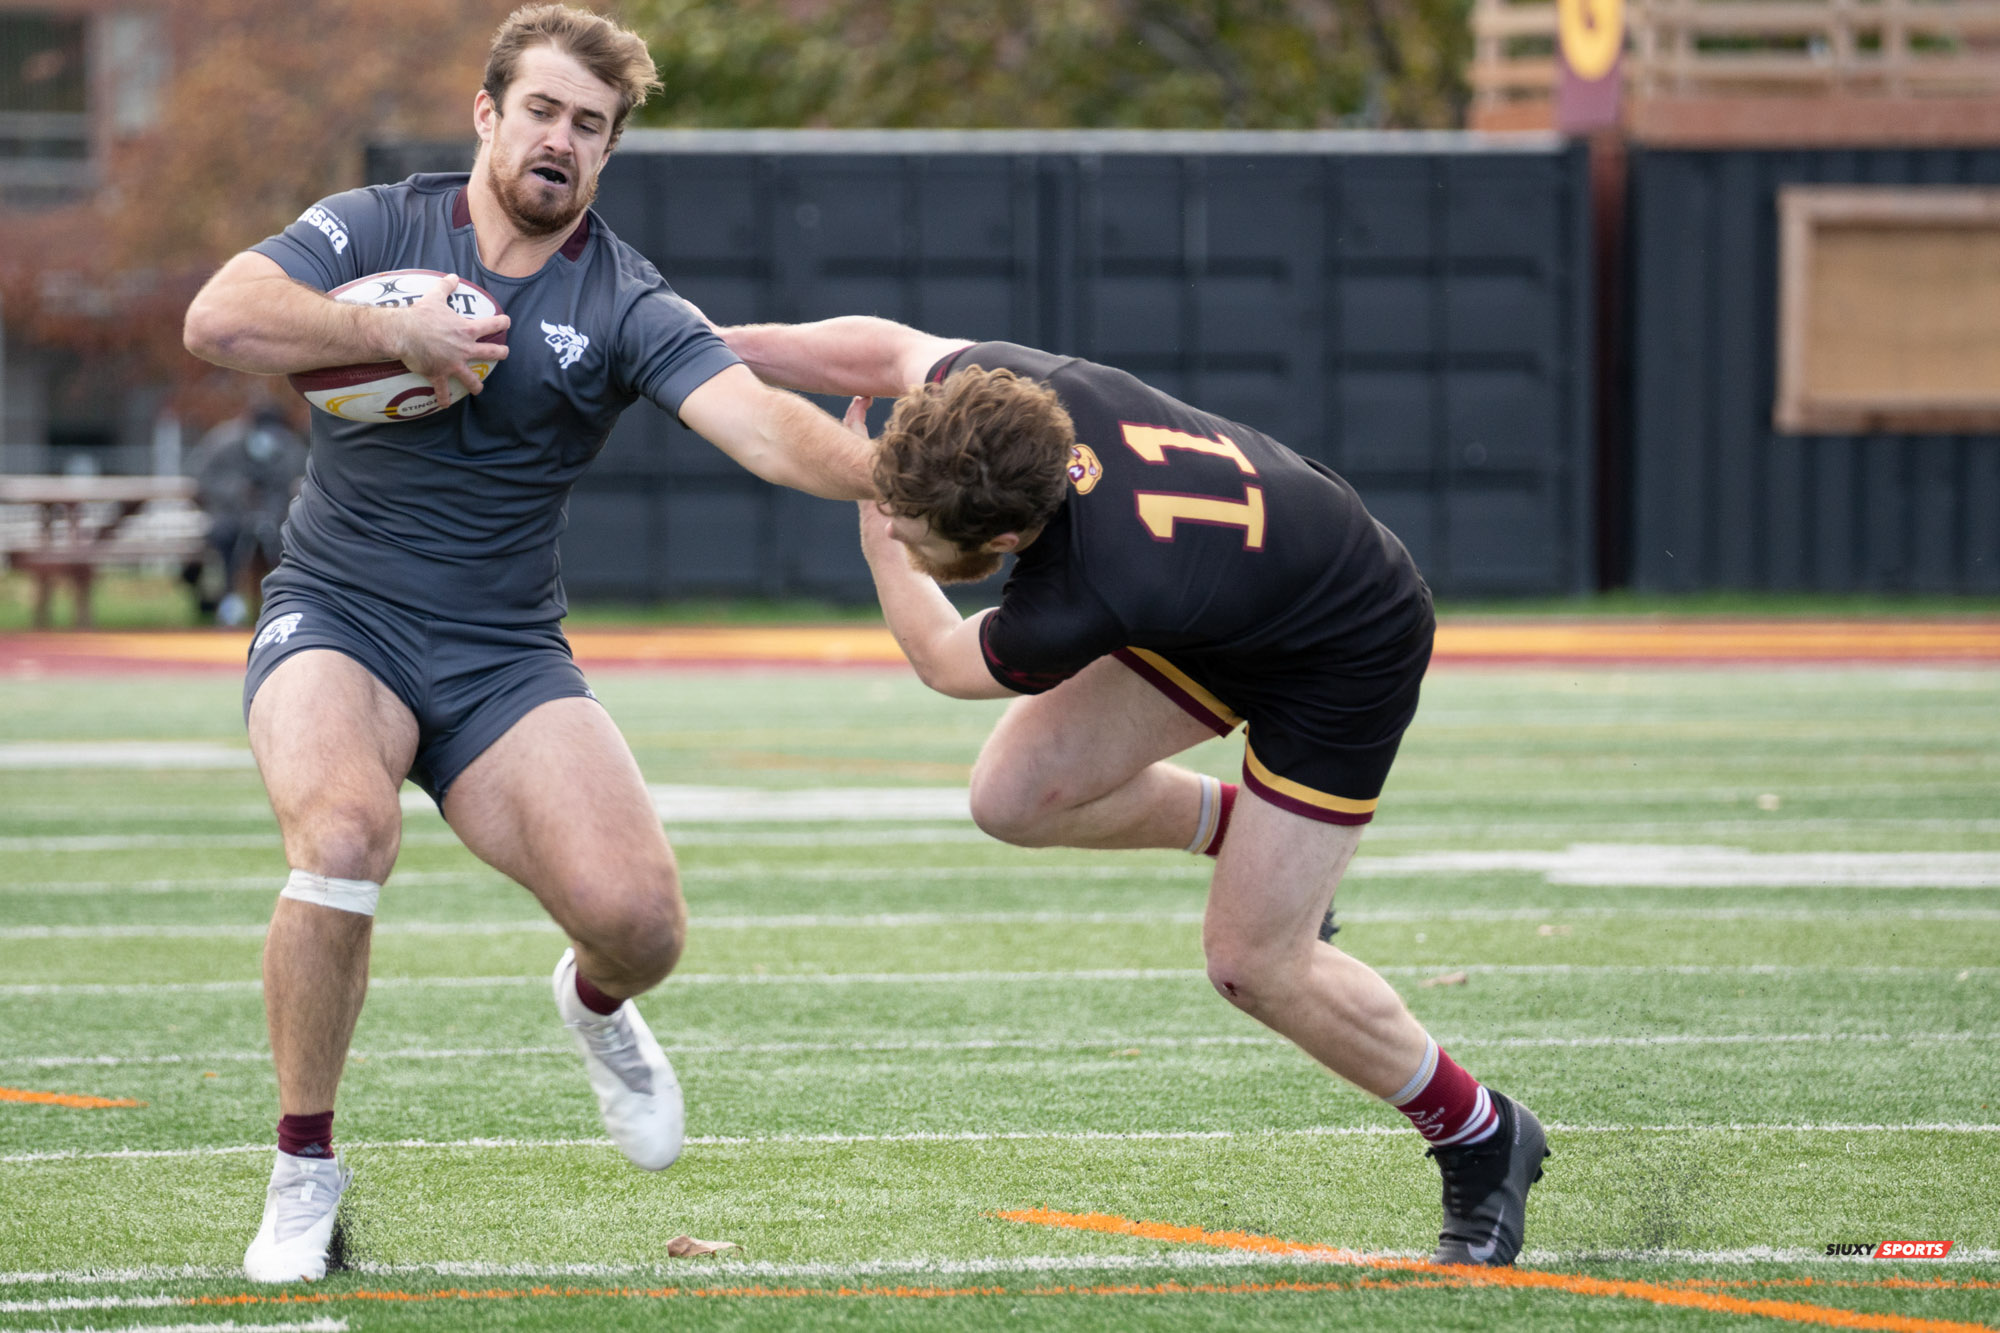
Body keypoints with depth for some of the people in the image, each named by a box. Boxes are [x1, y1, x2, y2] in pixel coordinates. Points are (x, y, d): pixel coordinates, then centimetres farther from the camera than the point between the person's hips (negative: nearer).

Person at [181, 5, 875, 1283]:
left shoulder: (625, 304, -2)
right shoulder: (378, 229, 0)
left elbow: (760, 422, -18)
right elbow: (220, 319, -17)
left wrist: (894, 480, -35)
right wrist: (401, 333, -19)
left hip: (506, 658, 1)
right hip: (338, 619, -1)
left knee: (639, 914, -17)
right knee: (345, 833, -33)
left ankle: (597, 1004, 26)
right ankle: (305, 1168, -13)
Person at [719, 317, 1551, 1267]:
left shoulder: (1080, 603, -42)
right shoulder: (1009, 389, -28)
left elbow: (943, 662, -18)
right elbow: (888, 351, -3)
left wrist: (879, 544, -5)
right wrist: (723, 344, 1)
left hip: (1346, 653, -7)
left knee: (1251, 960, -5)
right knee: (1016, 794, -5)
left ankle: (1484, 1142, 16)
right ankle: (1240, 830, 24)